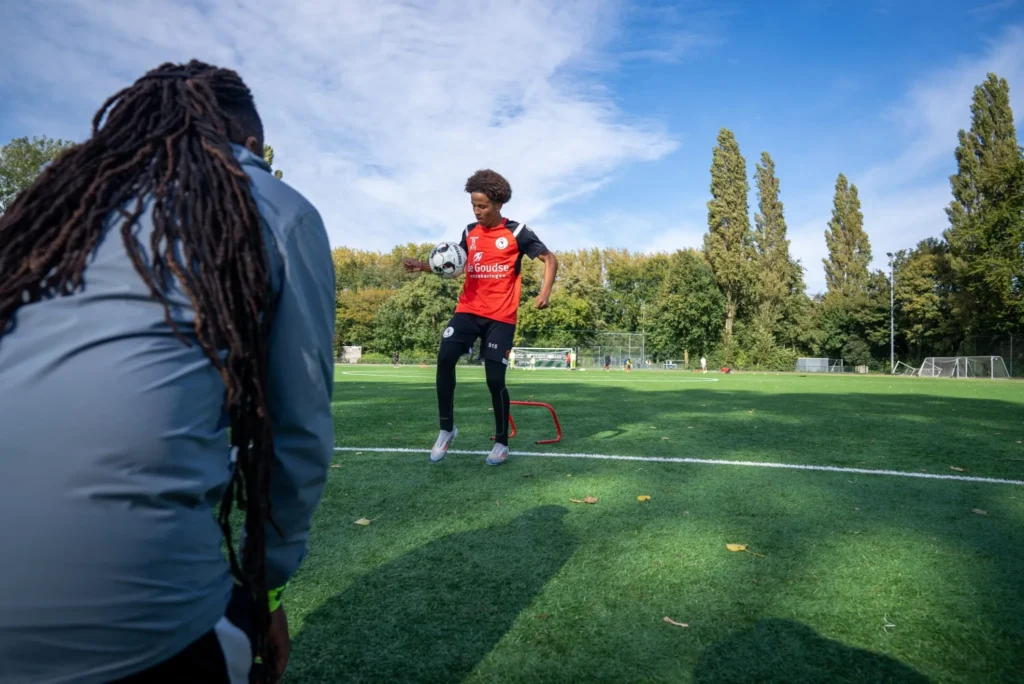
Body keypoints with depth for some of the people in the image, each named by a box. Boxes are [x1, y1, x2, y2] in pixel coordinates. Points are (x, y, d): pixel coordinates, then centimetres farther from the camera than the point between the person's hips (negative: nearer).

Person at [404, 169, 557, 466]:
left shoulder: (517, 232, -2)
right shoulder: (469, 232, 11)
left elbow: (550, 259, 1)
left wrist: (545, 292, -15)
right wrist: (423, 266, 6)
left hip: (501, 316, -4)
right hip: (468, 309, 4)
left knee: (495, 379, -6)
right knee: (445, 358, -17)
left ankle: (501, 442, 15)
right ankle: (446, 428, 1)